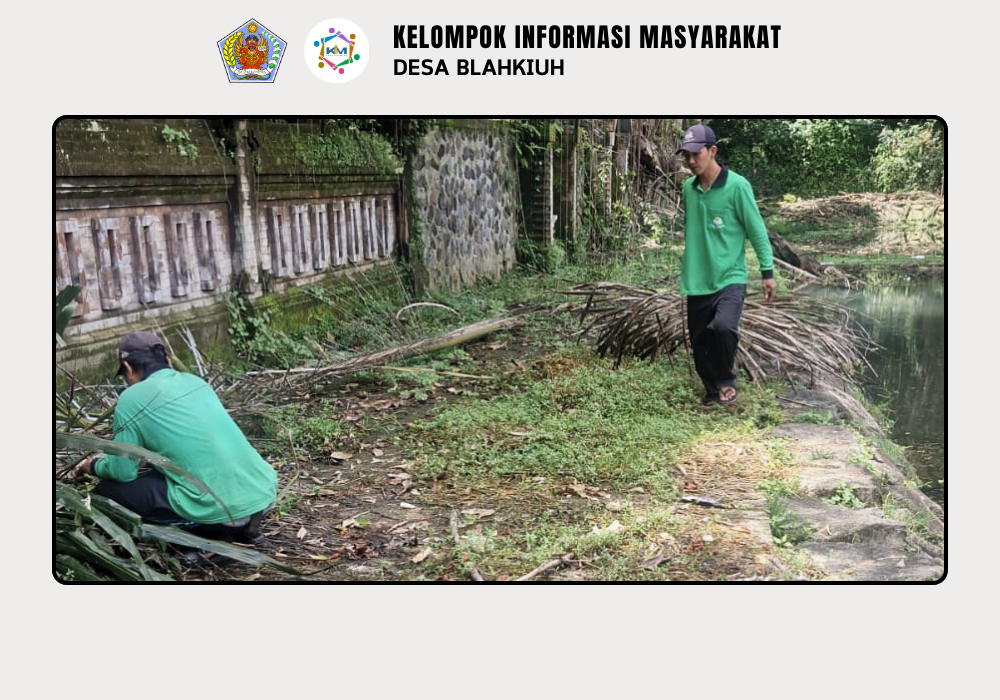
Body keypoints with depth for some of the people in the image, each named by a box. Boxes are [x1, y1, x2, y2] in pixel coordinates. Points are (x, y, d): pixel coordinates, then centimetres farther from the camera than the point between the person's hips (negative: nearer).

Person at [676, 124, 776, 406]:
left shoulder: (737, 185, -10)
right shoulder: (688, 188, 6)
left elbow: (757, 230, -6)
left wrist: (768, 272, -7)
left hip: (730, 279, -5)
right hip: (697, 283, 5)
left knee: (723, 327, -29)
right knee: (700, 343, 9)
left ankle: (727, 380, -3)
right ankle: (713, 393, 30)